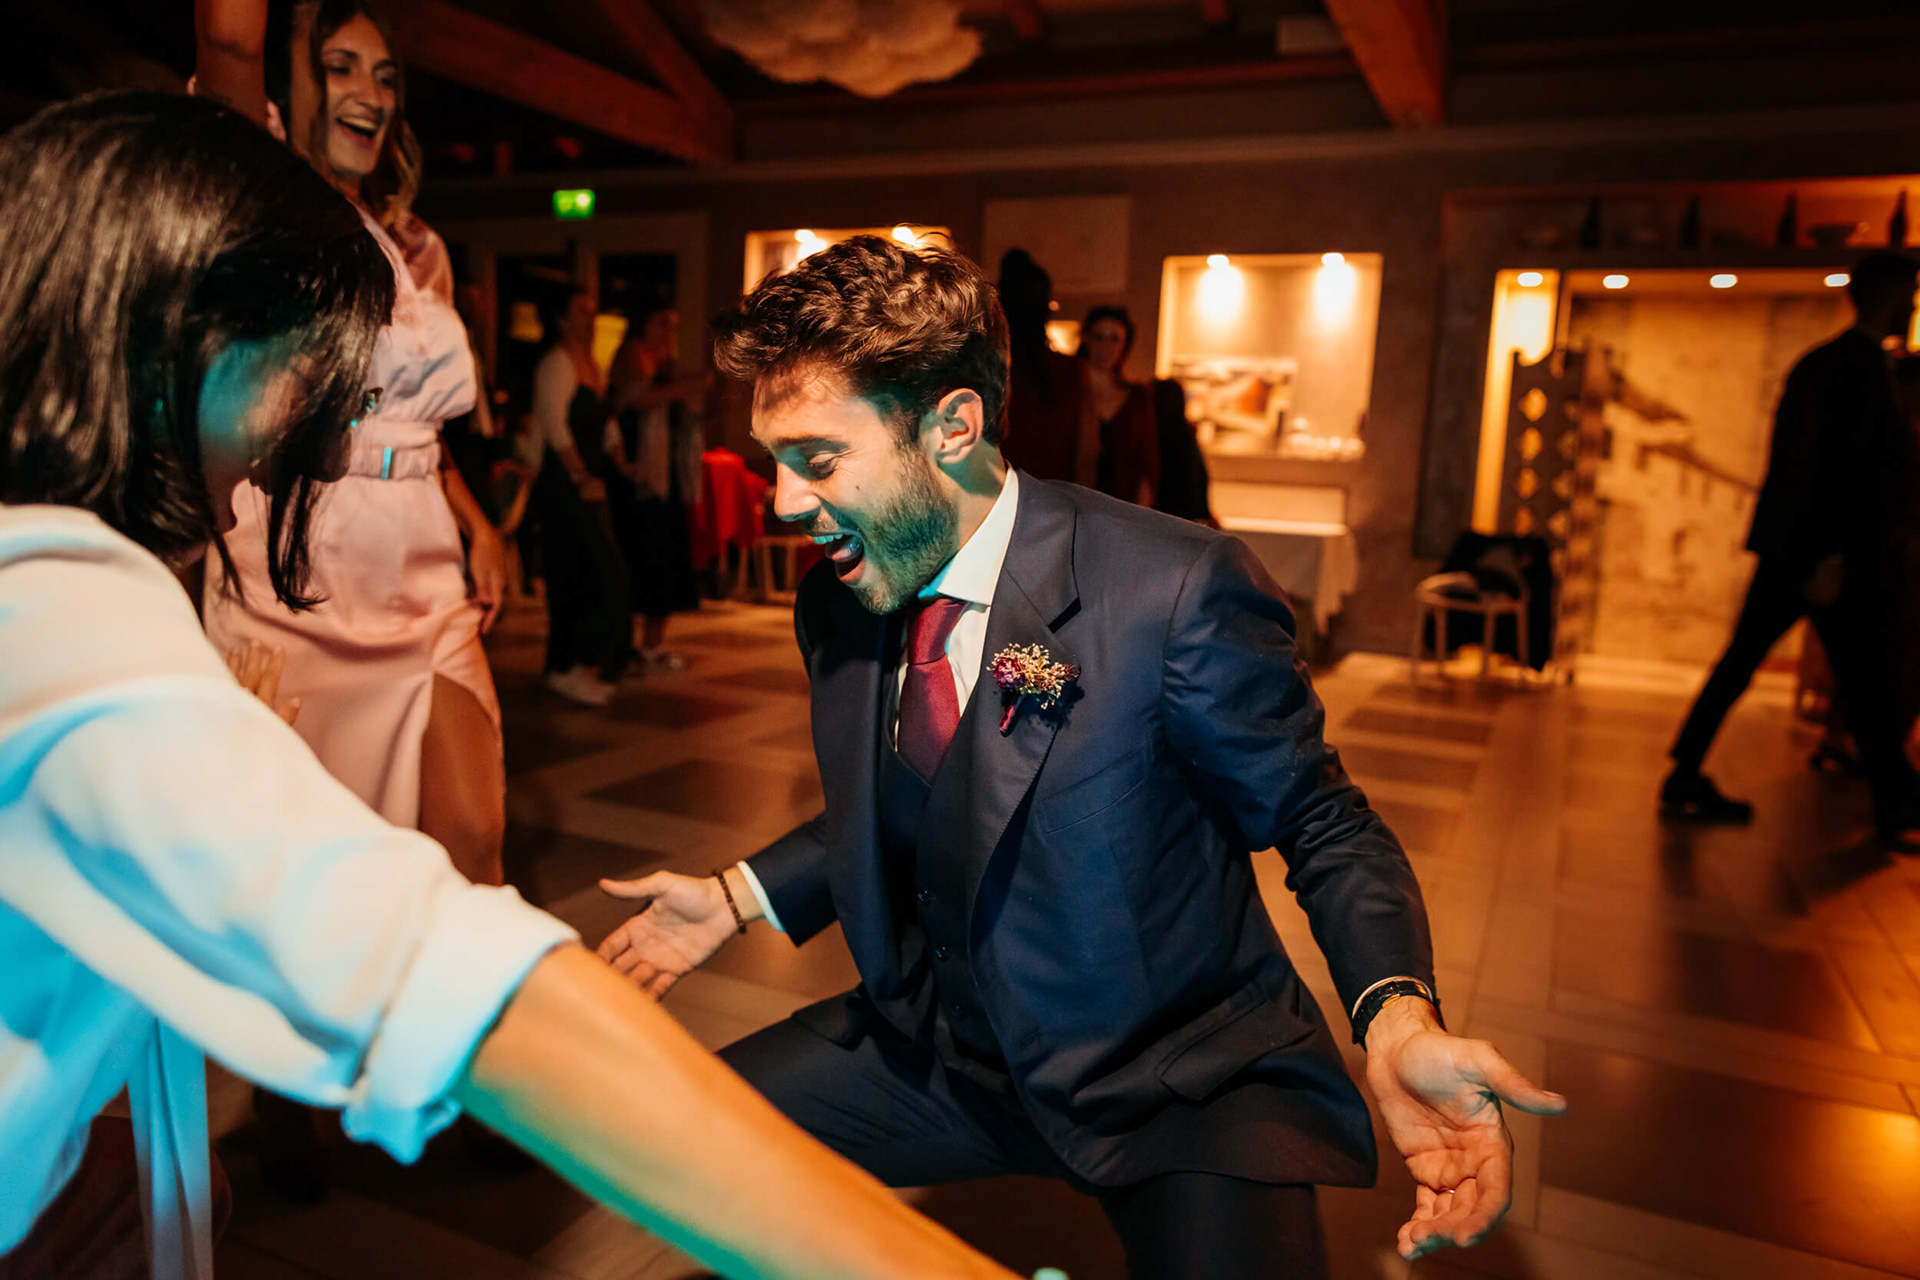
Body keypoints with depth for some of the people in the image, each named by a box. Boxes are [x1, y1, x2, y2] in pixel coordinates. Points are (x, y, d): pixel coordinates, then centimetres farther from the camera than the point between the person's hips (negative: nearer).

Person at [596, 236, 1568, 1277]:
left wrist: (1398, 1017, -28)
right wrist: (736, 897, 5)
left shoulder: (1175, 593, -24)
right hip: (937, 1046, 6)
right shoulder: (838, 603, -3)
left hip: (1182, 1075, -4)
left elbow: (1323, 825, -12)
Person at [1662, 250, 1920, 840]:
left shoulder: (1816, 362, 16)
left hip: (1786, 546, 9)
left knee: (1739, 662, 7)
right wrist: (1833, 557, -20)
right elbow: (1843, 464, -18)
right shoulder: (1865, 362, -11)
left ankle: (1684, 782, 9)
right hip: (1840, 557, -8)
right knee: (1871, 682, 3)